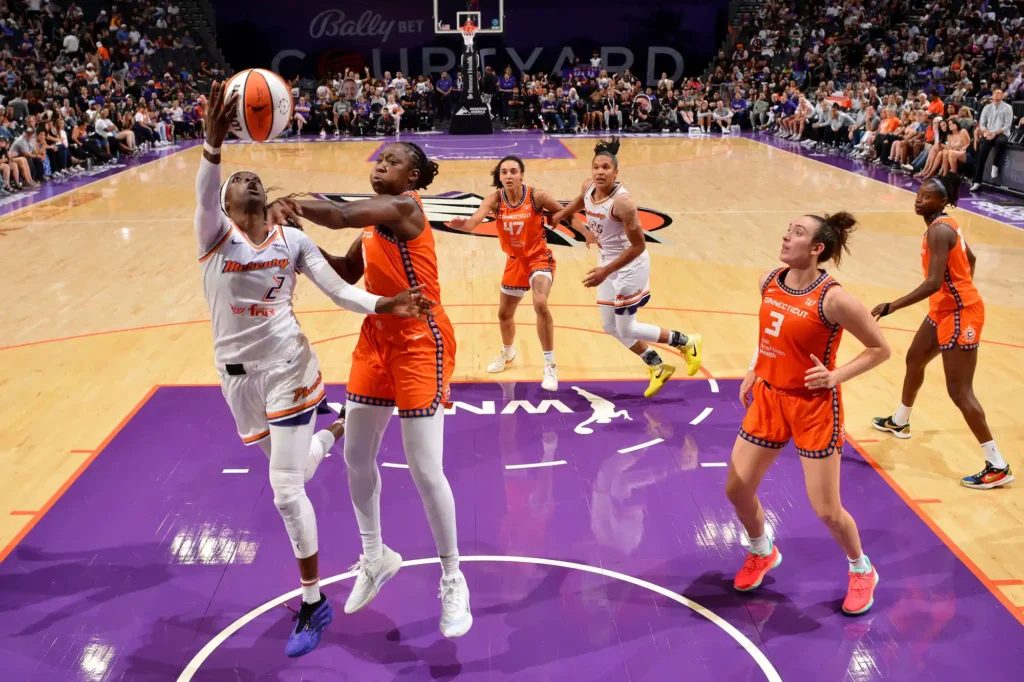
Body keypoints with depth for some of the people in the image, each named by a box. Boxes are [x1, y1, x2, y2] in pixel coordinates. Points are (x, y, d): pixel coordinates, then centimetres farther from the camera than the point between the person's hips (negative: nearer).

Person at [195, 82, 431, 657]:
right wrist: (215, 141, -47)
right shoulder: (216, 234, -6)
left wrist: (386, 305, -23)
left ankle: (314, 604, 12)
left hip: (288, 366, -2)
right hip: (239, 373, 2)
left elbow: (339, 290, -6)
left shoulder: (293, 239, -2)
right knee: (292, 469, 20)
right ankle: (333, 430, 57)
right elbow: (204, 194, -28)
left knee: (286, 491, -5)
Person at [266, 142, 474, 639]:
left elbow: (343, 215, -33)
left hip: (420, 344, -9)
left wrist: (292, 205, -23)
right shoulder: (375, 218, 11)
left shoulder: (404, 207, -16)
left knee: (425, 471, -6)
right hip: (377, 339, 9)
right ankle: (375, 557, 35)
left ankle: (452, 579, 16)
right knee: (356, 457, 13)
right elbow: (349, 273, 15)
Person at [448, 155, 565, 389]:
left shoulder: (537, 196, -19)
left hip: (539, 258, -4)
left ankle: (550, 366, -15)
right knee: (504, 313, 17)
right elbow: (474, 221, -31)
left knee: (540, 304, -29)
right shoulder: (495, 200, -14)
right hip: (515, 260, 4)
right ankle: (508, 353, 50)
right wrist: (462, 224, -53)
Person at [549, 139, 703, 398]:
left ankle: (686, 343, 21)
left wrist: (606, 271, -28)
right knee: (611, 327, 15)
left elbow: (639, 246, -26)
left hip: (630, 265, -8)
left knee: (626, 329, 0)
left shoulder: (622, 202, -30)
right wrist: (558, 216, 29)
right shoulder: (588, 188, -7)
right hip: (607, 262, 8)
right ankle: (658, 367, 32)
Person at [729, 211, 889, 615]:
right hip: (769, 397, 6)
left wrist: (835, 377, -22)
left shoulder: (833, 299, -21)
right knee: (736, 490, 9)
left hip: (814, 405, -6)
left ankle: (861, 571, 33)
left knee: (826, 511, 1)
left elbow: (880, 349, -12)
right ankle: (762, 553, 39)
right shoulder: (769, 282, -2)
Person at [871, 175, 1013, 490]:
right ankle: (899, 422, 47)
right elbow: (970, 258, 22)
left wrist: (890, 307, -31)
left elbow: (933, 283, -30)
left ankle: (998, 467, 0)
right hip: (947, 309, 10)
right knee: (915, 359, 25)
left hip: (959, 314, -10)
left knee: (959, 391, -7)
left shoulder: (938, 231, -23)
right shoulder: (946, 224, 7)